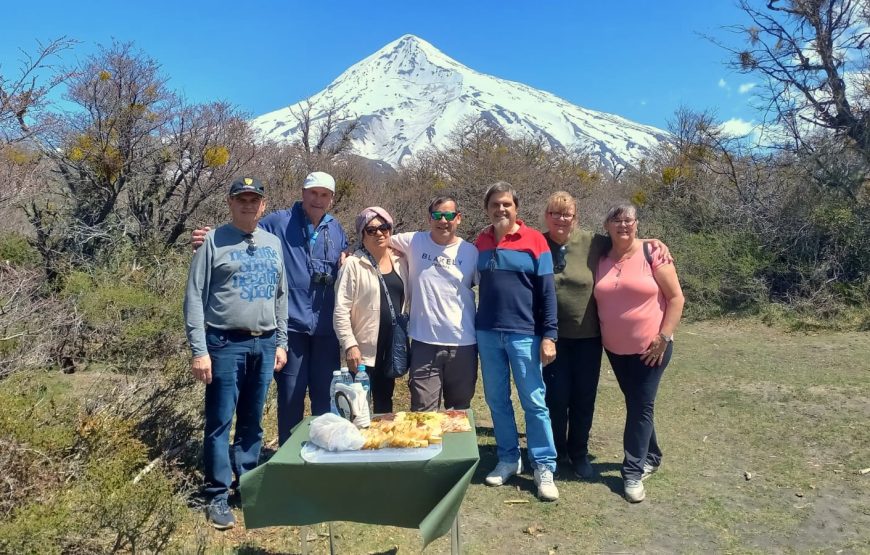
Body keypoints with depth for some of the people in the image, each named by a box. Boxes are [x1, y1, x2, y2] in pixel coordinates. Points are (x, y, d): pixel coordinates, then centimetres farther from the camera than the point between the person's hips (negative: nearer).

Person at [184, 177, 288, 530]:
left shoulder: (273, 243, 12)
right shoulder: (213, 242, -2)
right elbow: (194, 298, -6)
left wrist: (281, 342, 10)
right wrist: (199, 351, -11)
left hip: (264, 345, 4)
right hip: (226, 344, -4)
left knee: (252, 421, 14)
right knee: (220, 422, 3)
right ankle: (218, 495, 15)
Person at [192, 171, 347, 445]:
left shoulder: (337, 230, 11)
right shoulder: (278, 223, -2)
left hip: (327, 327, 4)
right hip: (291, 325, -3)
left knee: (325, 396, 14)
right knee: (291, 395, 6)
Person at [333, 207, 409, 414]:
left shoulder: (400, 262, 8)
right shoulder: (353, 265, -9)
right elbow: (341, 310, -11)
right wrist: (350, 345, -17)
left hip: (393, 348, 5)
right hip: (364, 350, -5)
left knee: (385, 404, 17)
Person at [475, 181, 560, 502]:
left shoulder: (534, 240, -4)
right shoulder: (481, 242, 7)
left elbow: (547, 292, -5)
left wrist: (549, 335, -9)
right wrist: (476, 327, 8)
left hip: (524, 334, -4)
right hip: (487, 334, 4)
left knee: (534, 402, 2)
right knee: (496, 401, 11)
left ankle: (544, 468, 13)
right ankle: (508, 459, 26)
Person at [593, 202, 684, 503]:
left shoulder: (651, 253, -11)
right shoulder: (600, 259, 2)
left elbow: (676, 297, -10)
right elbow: (598, 300, 11)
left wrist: (663, 337, -14)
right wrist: (604, 335, 4)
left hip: (650, 348, -4)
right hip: (615, 349, 4)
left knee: (641, 407, 2)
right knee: (635, 405, 16)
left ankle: (633, 471, 13)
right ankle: (651, 455, 36)